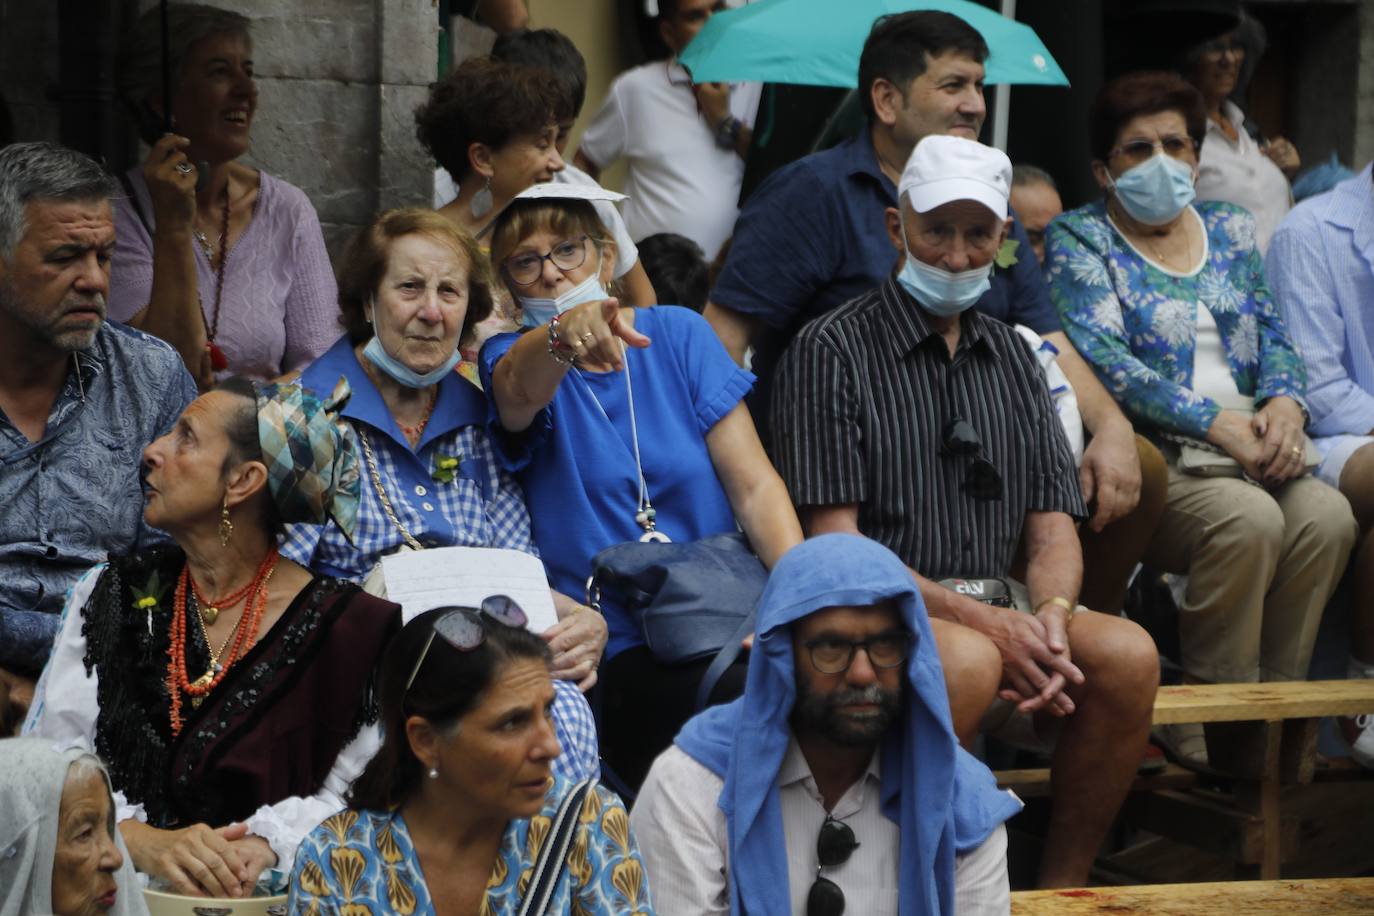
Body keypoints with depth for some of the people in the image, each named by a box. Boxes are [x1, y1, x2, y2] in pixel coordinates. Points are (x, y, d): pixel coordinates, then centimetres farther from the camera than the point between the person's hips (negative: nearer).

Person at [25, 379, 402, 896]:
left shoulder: (344, 625, 2)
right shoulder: (110, 596, 10)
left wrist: (265, 844, -22)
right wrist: (141, 842, -17)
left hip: (259, 893, -2)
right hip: (114, 887, 2)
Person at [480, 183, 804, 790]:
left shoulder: (678, 335, 11)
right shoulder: (512, 356, 6)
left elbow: (753, 483, 4)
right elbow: (521, 390, -22)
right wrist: (567, 334, -46)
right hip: (619, 650, -3)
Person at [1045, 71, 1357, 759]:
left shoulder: (1229, 227, 21)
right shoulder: (1077, 238, 4)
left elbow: (1274, 334, 16)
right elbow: (1102, 359, -10)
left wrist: (1284, 402, -9)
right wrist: (1218, 425, -19)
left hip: (1248, 448, 5)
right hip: (1148, 453, -5)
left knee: (1326, 514, -26)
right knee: (1249, 517, -33)